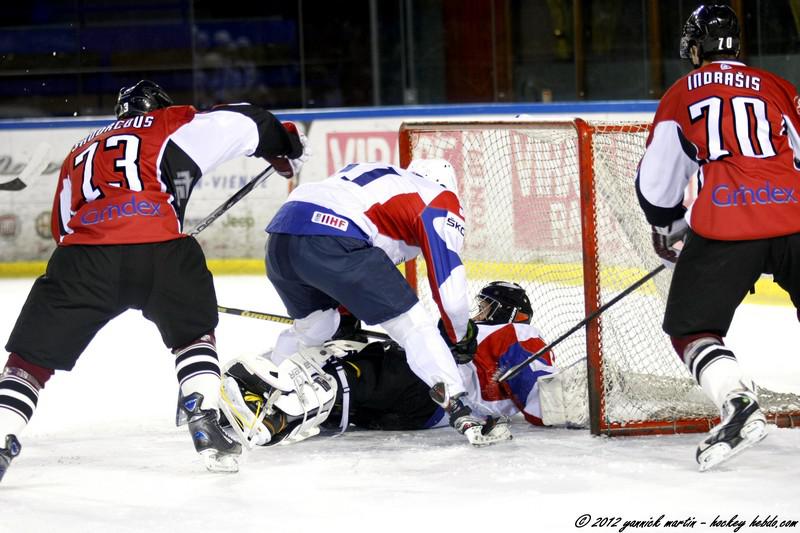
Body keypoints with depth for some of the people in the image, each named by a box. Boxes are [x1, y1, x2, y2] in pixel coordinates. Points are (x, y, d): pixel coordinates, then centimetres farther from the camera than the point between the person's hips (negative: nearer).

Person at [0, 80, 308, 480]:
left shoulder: (79, 153, 36)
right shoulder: (172, 124, 24)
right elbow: (243, 123, 17)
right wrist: (285, 148, 37)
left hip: (84, 251, 2)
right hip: (160, 247, -2)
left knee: (33, 354, 9)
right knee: (194, 333, 25)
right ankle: (205, 425, 9)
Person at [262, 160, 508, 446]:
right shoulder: (441, 200, 16)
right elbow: (449, 283, 8)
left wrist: (347, 314, 52)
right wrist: (461, 336, 25)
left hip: (280, 235, 7)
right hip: (333, 241, -7)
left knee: (312, 326, 33)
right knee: (412, 323, 3)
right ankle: (460, 413, -7)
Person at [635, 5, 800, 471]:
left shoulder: (682, 95, 16)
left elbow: (657, 179, 20)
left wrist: (670, 230, 37)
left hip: (725, 223, -2)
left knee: (691, 326, 9)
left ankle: (739, 404, -14)